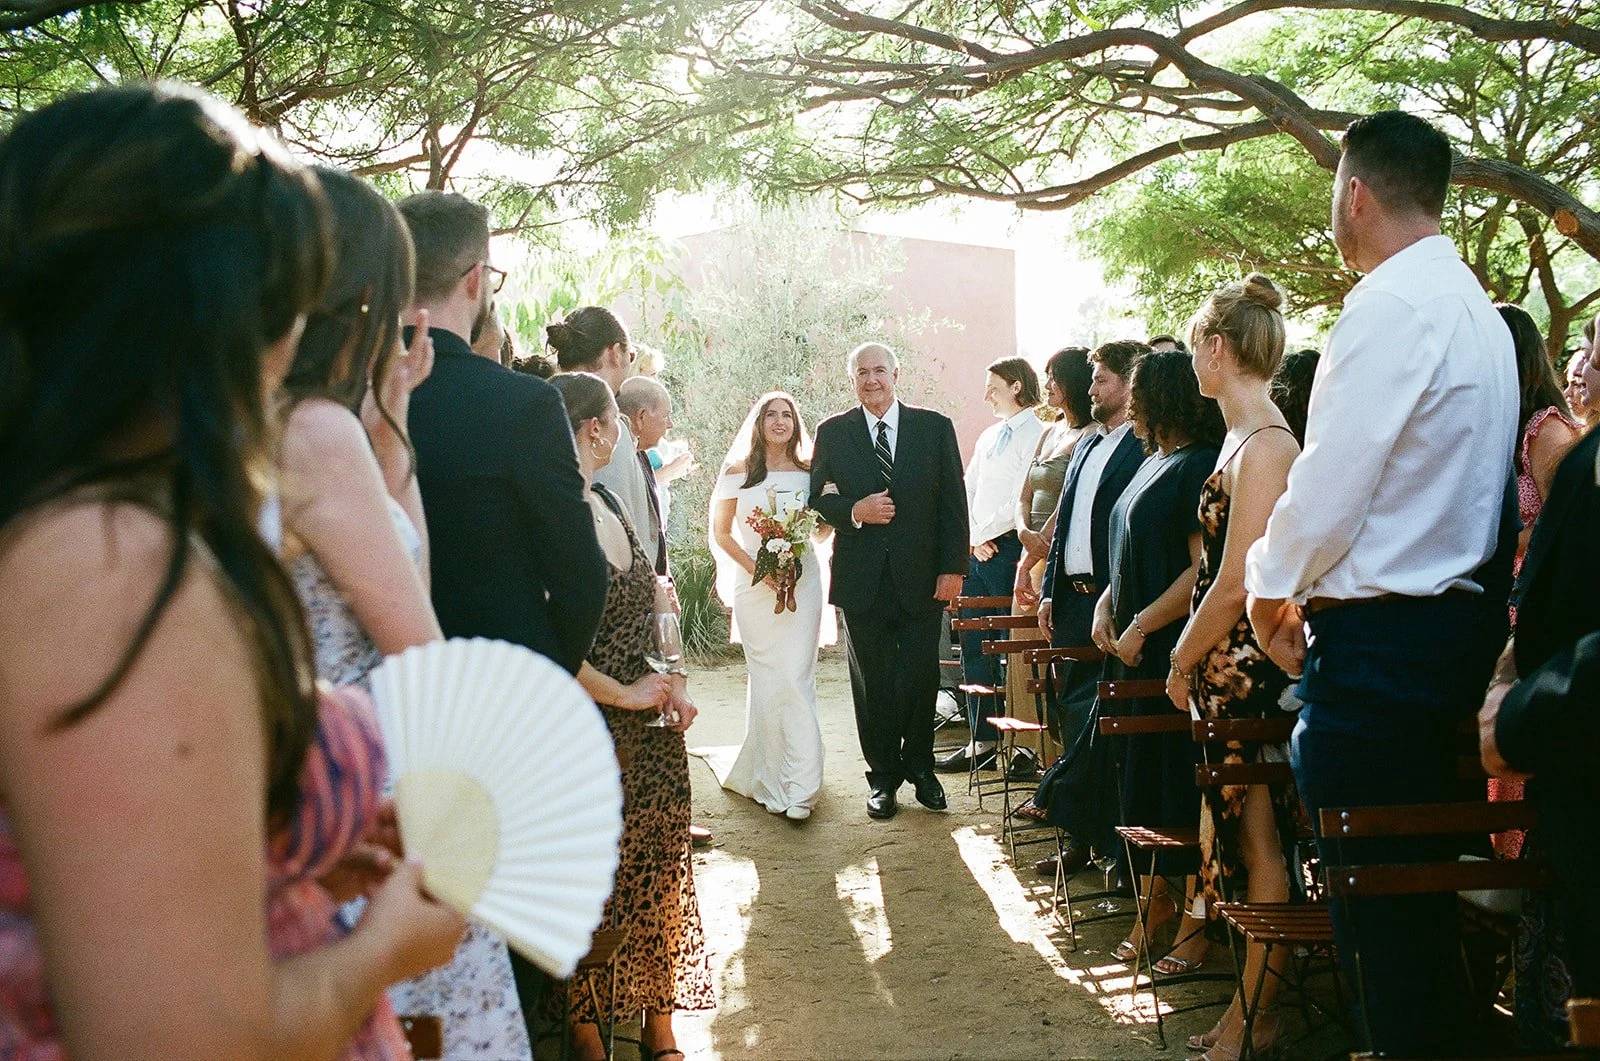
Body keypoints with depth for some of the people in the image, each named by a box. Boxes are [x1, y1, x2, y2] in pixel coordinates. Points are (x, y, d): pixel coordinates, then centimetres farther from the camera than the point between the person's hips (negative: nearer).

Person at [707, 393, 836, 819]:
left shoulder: (807, 473, 8)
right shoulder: (738, 473, 4)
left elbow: (823, 529, 15)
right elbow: (721, 533, 5)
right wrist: (756, 568, -8)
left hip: (802, 582, 0)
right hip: (754, 586, 0)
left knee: (797, 679, -6)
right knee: (767, 680, 2)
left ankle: (798, 786, -5)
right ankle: (772, 774, 14)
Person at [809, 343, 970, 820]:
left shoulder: (935, 427, 3)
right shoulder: (832, 433, 5)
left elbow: (953, 503, 2)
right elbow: (818, 498, 5)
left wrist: (953, 567, -5)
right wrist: (855, 511, -15)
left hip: (921, 576, 0)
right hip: (862, 578, 0)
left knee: (921, 676, 4)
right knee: (873, 681, 7)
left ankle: (920, 767, 24)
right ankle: (883, 776, 19)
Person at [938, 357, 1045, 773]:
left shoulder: (1036, 435, -8)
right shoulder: (988, 436, 19)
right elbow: (967, 493, 19)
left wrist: (985, 534, -9)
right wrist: (972, 538, 3)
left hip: (1007, 550, -8)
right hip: (977, 550, 8)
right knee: (974, 648, 8)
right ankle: (982, 741, 15)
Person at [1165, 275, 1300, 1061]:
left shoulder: (1264, 445, -18)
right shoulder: (1247, 438, 12)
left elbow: (1236, 587, -20)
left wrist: (1183, 664, -9)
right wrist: (1190, 657, 14)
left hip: (1249, 672, -10)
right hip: (1231, 671, 10)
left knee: (1259, 843, 1)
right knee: (1243, 836, 14)